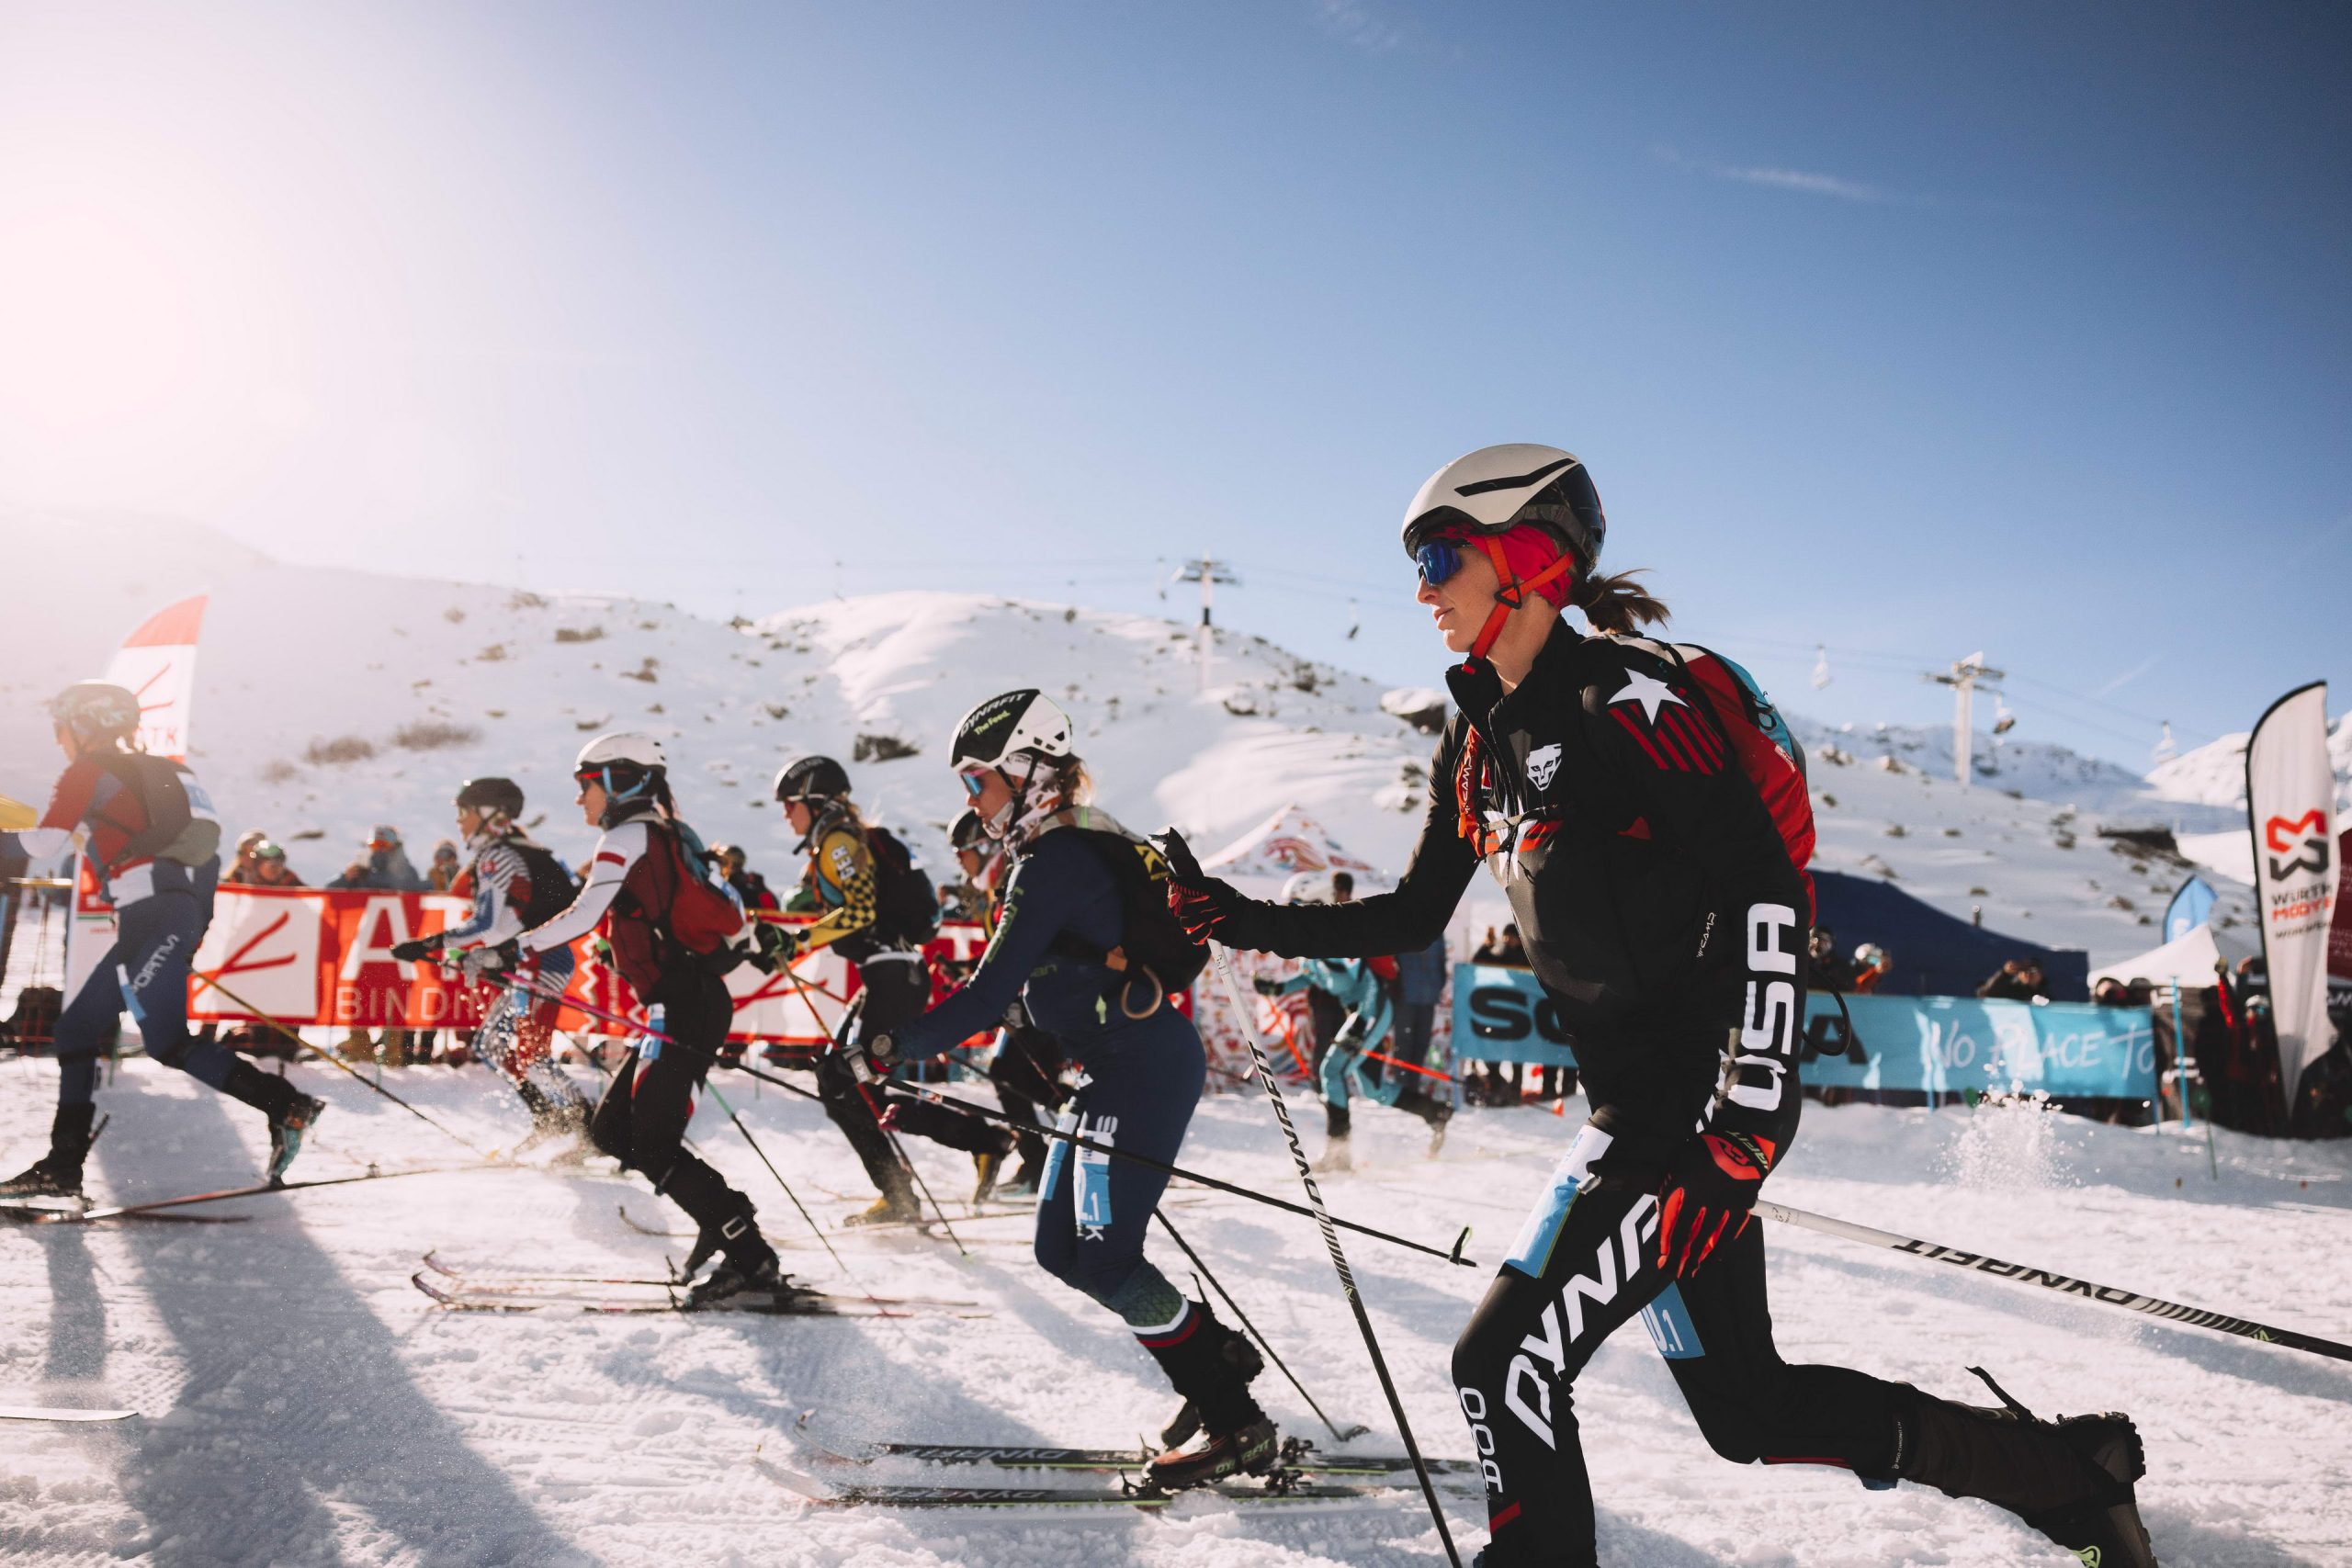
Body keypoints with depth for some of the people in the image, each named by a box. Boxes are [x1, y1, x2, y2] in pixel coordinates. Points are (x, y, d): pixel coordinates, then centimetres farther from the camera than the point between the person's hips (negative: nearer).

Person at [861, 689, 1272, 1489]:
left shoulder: (1050, 861, -16)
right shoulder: (1083, 843, 14)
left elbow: (990, 992, -20)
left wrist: (895, 1048, -13)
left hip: (1143, 1070, -10)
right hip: (1115, 1071, 10)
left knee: (1105, 1259, -9)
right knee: (1062, 1249, 11)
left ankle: (1233, 1422, -1)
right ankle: (1218, 1352, 20)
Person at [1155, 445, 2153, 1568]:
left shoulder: (1621, 699, -15)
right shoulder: (1479, 738, 11)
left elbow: (1764, 886, -19)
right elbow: (1411, 917, 17)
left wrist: (1745, 1119, -24)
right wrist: (1244, 921, 8)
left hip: (1707, 1098, -9)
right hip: (1639, 1100, 9)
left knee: (1506, 1364, -9)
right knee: (1744, 1407, 15)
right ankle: (2075, 1474, 32)